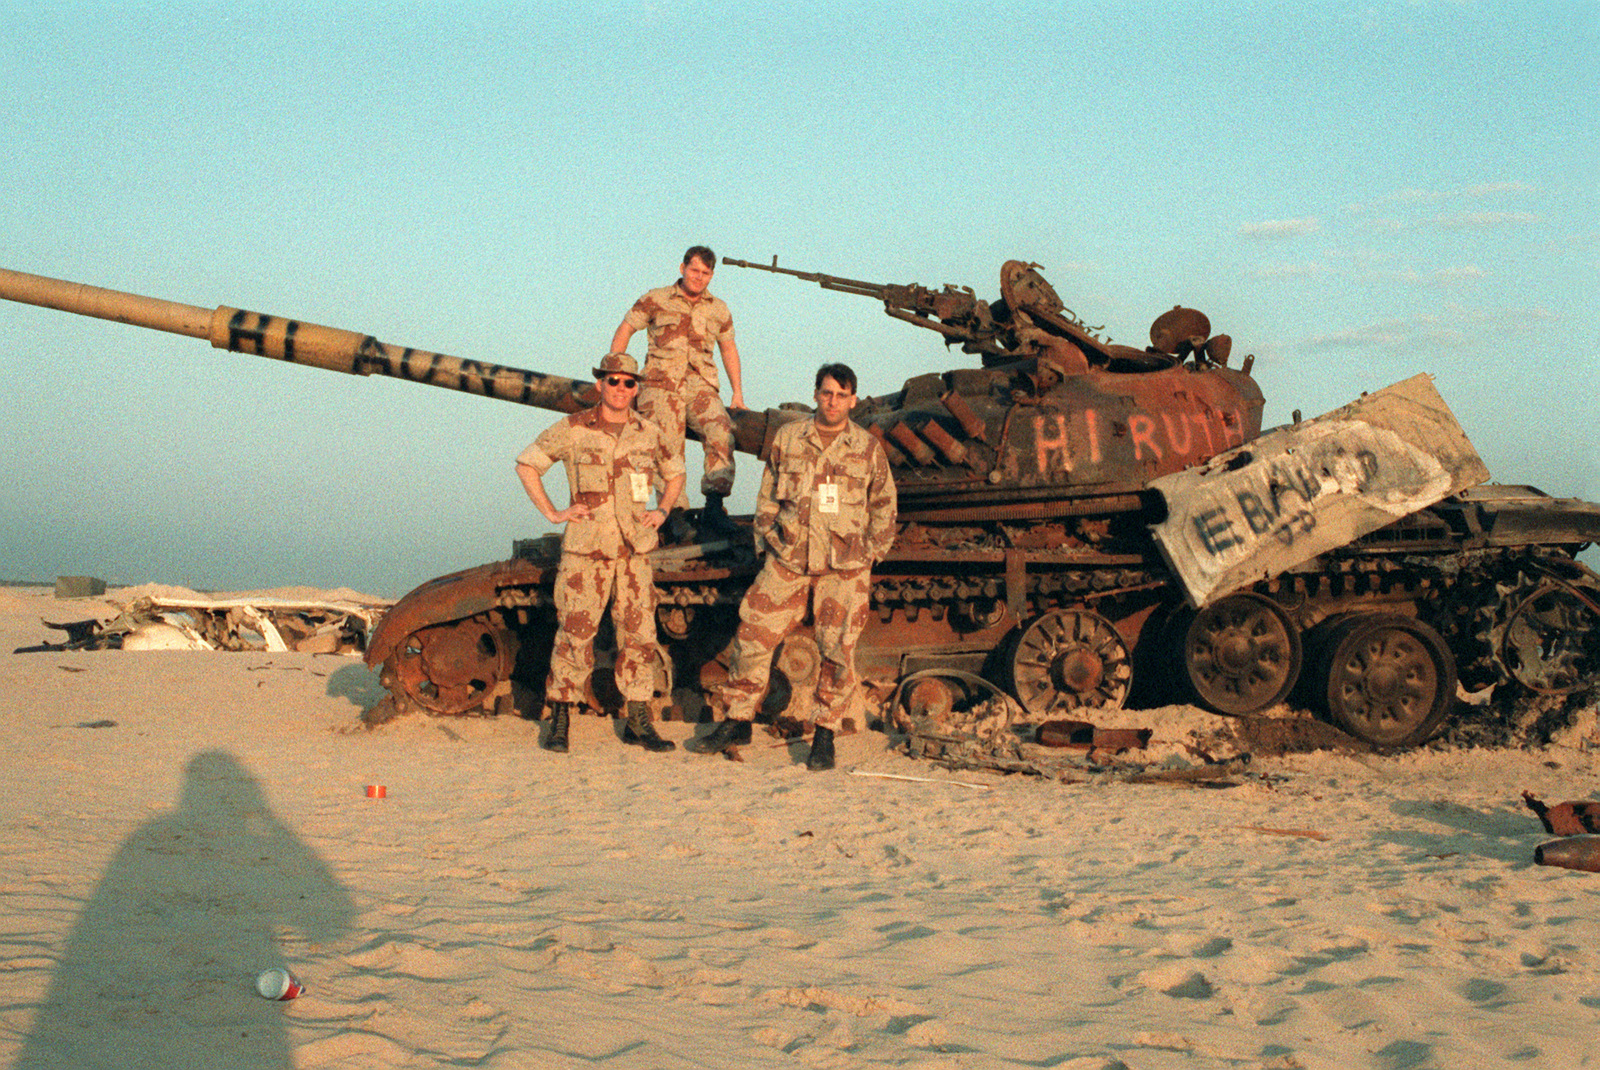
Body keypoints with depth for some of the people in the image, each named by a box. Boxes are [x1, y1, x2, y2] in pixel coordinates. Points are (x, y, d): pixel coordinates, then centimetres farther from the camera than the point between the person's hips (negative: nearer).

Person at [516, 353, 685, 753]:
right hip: (585, 550, -3)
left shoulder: (649, 433, 8)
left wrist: (662, 511, 9)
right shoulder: (573, 430, -1)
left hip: (634, 551, 3)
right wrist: (551, 513, -1)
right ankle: (559, 721, 7)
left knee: (640, 636, 3)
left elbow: (675, 473, 24)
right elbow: (526, 464, 5)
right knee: (575, 636, -3)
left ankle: (639, 722, 13)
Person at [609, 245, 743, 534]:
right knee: (669, 450, -17)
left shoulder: (719, 309, 20)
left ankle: (714, 506, -25)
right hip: (662, 384, -2)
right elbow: (624, 330, 14)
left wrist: (737, 392, 24)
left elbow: (728, 347, 30)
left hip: (702, 386, 2)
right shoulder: (656, 300, 11)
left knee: (721, 434, -25)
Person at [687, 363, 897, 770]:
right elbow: (767, 496, 14)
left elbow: (884, 505, 13)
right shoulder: (787, 438, 6)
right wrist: (768, 539, 8)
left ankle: (824, 735, 11)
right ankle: (738, 721, 14)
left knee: (838, 649, -2)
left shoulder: (869, 448, 4)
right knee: (753, 637, -1)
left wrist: (872, 551, 7)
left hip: (845, 567, -1)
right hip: (787, 561, 1)